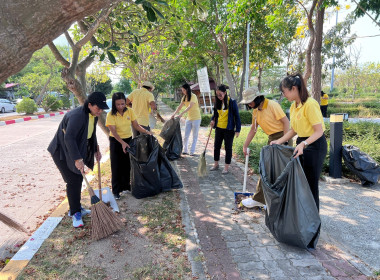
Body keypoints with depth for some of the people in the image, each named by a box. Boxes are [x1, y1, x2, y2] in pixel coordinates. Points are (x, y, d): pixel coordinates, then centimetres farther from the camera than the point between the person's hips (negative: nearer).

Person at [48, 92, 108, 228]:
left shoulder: (94, 115, -2)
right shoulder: (77, 115, -30)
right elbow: (68, 138, -38)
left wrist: (96, 150, 13)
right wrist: (77, 159, -42)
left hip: (77, 149, 9)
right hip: (62, 151, -9)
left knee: (78, 179, 13)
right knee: (73, 181, -9)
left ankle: (75, 208, 28)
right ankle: (75, 213, 3)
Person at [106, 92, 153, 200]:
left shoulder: (130, 111, -5)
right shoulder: (111, 115, -15)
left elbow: (136, 125, -2)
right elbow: (113, 131, -19)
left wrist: (146, 131, -18)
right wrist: (122, 143, -30)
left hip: (128, 139, 4)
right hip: (116, 141, -4)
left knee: (127, 165, 14)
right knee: (116, 166, 2)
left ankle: (126, 185, 31)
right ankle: (116, 191, 12)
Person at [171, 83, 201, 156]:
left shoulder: (193, 96, -15)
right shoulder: (184, 97, 6)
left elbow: (190, 106, -28)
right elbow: (179, 107, 5)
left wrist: (182, 113, -37)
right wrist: (174, 114, -9)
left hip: (196, 118, -7)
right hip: (189, 118, 7)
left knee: (195, 136, 1)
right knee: (186, 136, 7)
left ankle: (192, 152, 5)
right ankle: (185, 150, 15)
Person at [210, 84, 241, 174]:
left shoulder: (232, 102, -13)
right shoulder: (218, 102, 3)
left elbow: (237, 116, -10)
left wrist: (237, 129, -13)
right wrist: (212, 120, -5)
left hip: (228, 129, -6)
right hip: (219, 128, 6)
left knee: (228, 147, 5)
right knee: (216, 146, 13)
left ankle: (226, 167, 16)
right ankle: (216, 164, 29)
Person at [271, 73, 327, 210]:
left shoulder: (310, 104, -21)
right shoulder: (294, 106, 7)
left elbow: (319, 131, -23)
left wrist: (303, 144, -34)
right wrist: (279, 141, 3)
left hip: (315, 145, -9)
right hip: (302, 144, 9)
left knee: (311, 184, -1)